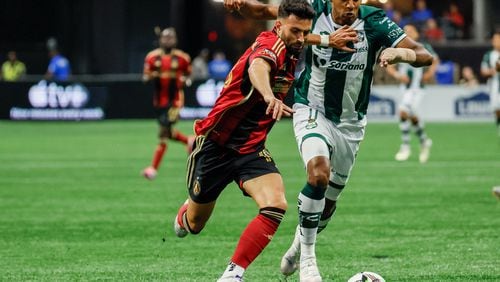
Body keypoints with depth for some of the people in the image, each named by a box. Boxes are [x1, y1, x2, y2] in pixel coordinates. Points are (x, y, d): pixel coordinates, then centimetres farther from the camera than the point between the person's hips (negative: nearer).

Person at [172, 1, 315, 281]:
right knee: (195, 223, 14)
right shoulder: (271, 44, -23)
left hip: (251, 149, 6)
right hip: (215, 144, -6)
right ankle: (185, 213, 52)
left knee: (276, 206, -23)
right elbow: (258, 67, -48)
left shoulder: (293, 57, 1)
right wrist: (269, 96, -68)